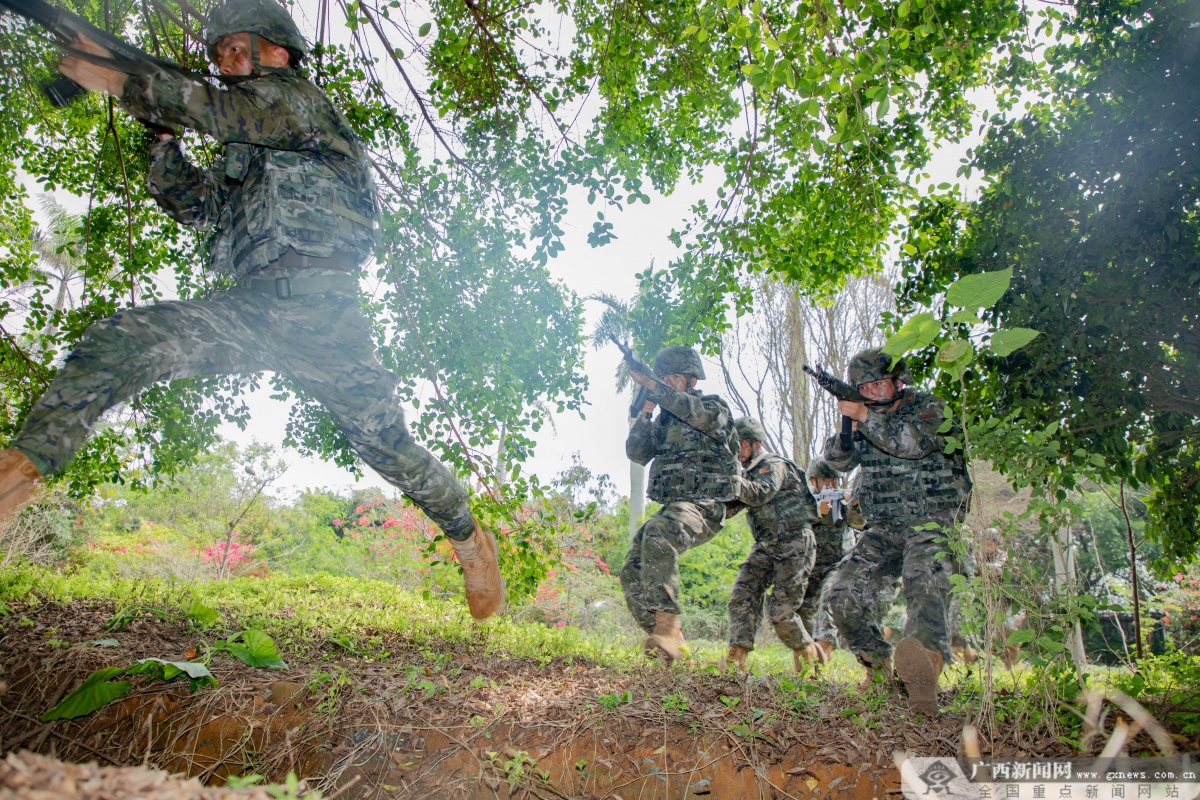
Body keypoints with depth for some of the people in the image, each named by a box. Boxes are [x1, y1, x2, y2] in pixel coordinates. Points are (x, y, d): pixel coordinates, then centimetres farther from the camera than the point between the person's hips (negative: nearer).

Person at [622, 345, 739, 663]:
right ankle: (665, 643, 3)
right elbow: (636, 453, 9)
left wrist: (651, 384, -21)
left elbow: (697, 414, -24)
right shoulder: (663, 419, 19)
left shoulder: (715, 406, 1)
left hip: (703, 506, -8)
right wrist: (645, 412, -3)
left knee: (657, 537, -37)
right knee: (632, 574, -3)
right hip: (671, 507, 8)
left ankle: (668, 626, -41)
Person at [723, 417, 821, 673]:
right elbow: (728, 508, 7)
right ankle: (737, 655, -12)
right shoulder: (747, 474, 15)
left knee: (781, 610, -7)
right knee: (742, 595, -10)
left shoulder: (775, 465, -8)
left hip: (794, 545, -7)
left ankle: (808, 653, 18)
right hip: (765, 547, 7)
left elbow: (761, 494, -28)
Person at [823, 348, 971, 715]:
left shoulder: (928, 407, -2)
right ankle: (877, 664, 10)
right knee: (844, 594, -6)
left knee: (925, 582, -31)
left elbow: (914, 442, -23)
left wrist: (863, 416, -20)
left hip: (932, 524, -5)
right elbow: (838, 460, 3)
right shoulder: (865, 419, 14)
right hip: (883, 530, 5)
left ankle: (924, 658, -48)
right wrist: (847, 428, -16)